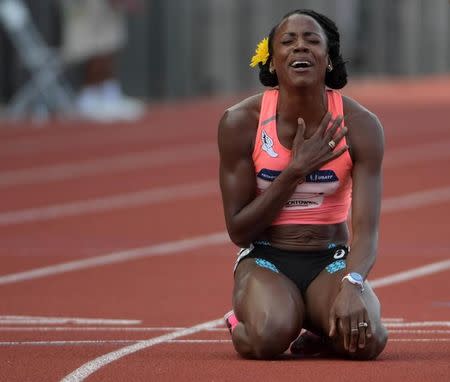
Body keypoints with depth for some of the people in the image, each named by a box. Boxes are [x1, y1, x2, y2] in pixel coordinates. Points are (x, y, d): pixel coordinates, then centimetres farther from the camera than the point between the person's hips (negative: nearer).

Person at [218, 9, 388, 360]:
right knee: (269, 336, -34)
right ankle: (241, 326, 5)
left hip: (331, 262, 1)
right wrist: (295, 171, -18)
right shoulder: (241, 122, -11)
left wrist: (352, 285, -39)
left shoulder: (361, 126, -10)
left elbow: (366, 229, -18)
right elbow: (239, 231, -8)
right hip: (265, 260, -1)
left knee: (365, 340, -31)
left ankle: (320, 332, 6)